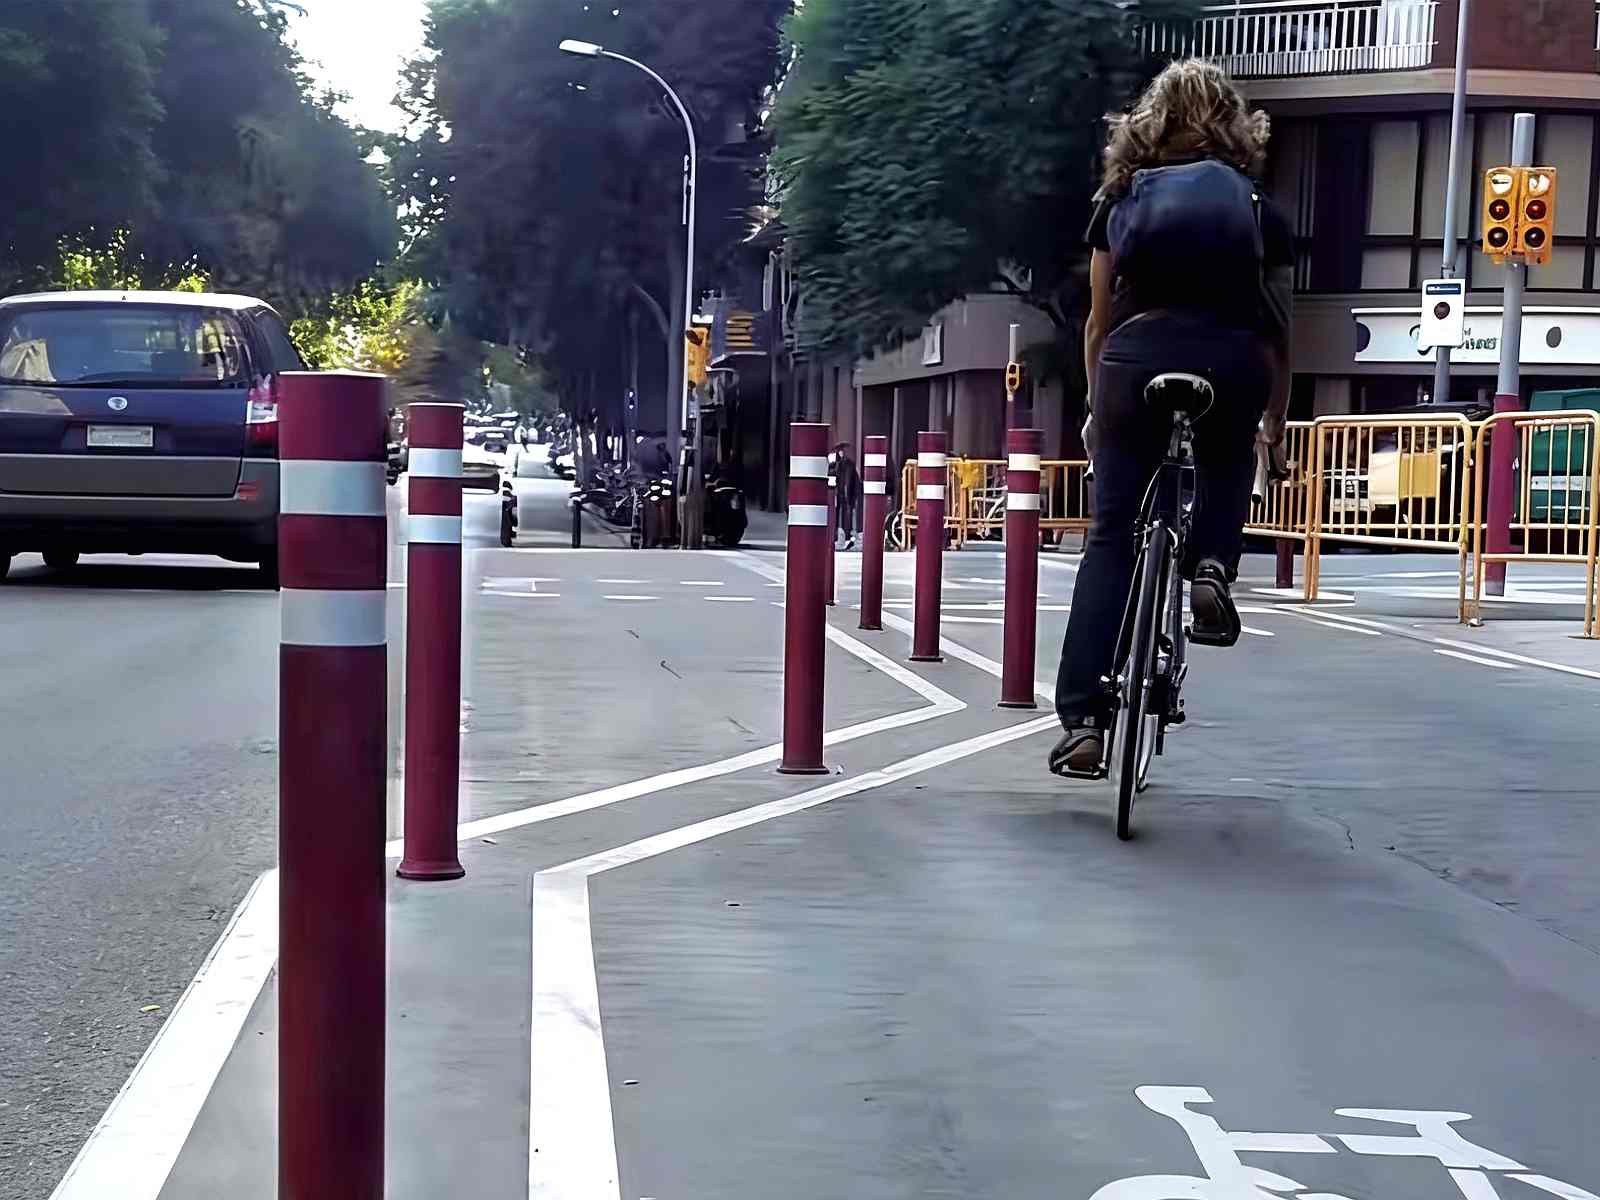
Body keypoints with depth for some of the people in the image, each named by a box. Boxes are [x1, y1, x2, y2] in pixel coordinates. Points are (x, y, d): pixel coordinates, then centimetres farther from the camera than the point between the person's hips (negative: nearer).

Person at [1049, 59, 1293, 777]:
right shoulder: (1259, 206, 21)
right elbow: (1276, 330, 21)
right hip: (1232, 358, 0)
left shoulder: (1121, 199, 22)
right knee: (1228, 467, 32)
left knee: (1110, 536, 5)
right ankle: (1210, 563, 1)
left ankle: (1082, 716, -3)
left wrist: (1096, 410, 31)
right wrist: (1274, 424, 29)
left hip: (1138, 353, 0)